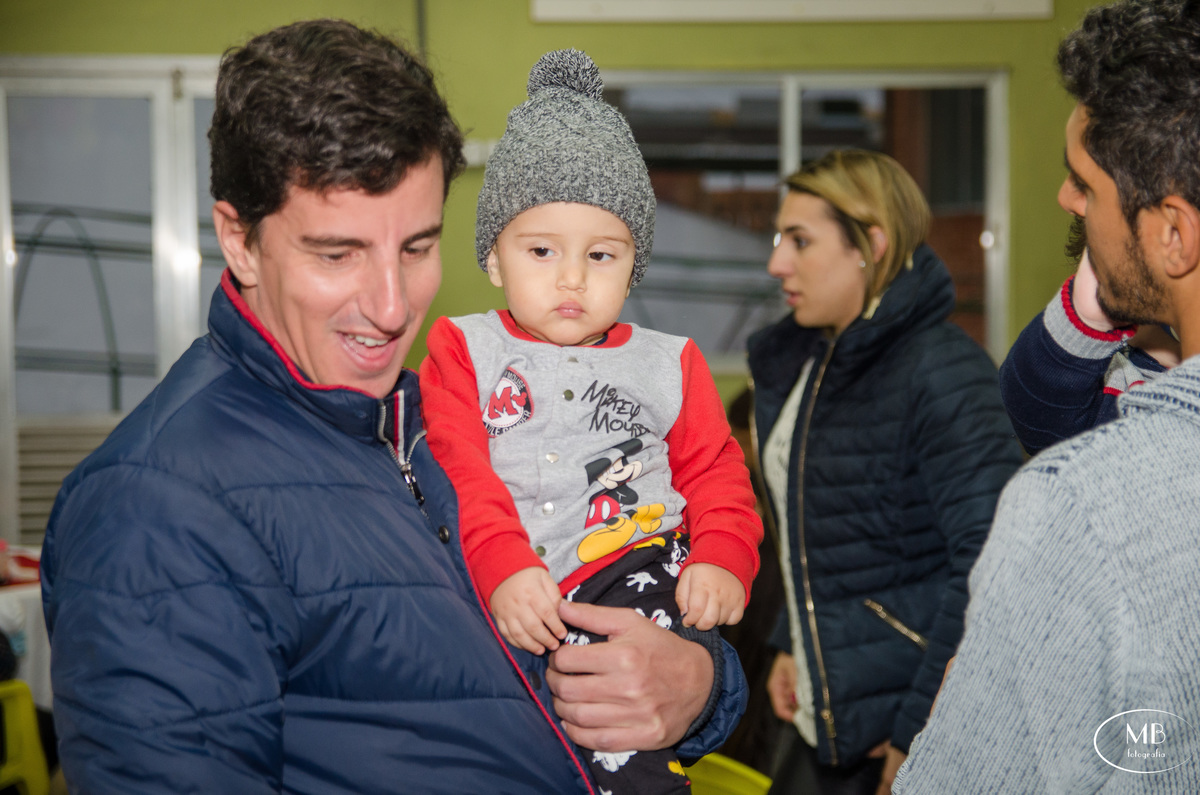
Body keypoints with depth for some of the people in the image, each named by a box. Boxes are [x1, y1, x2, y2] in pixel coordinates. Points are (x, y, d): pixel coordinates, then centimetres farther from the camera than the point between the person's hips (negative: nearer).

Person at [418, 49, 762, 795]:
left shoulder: (669, 364, 19)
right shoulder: (463, 351, 13)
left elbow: (716, 473, 15)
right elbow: (460, 476, 1)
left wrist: (722, 559, -6)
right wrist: (504, 570, -16)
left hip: (638, 568, -1)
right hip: (514, 599, 1)